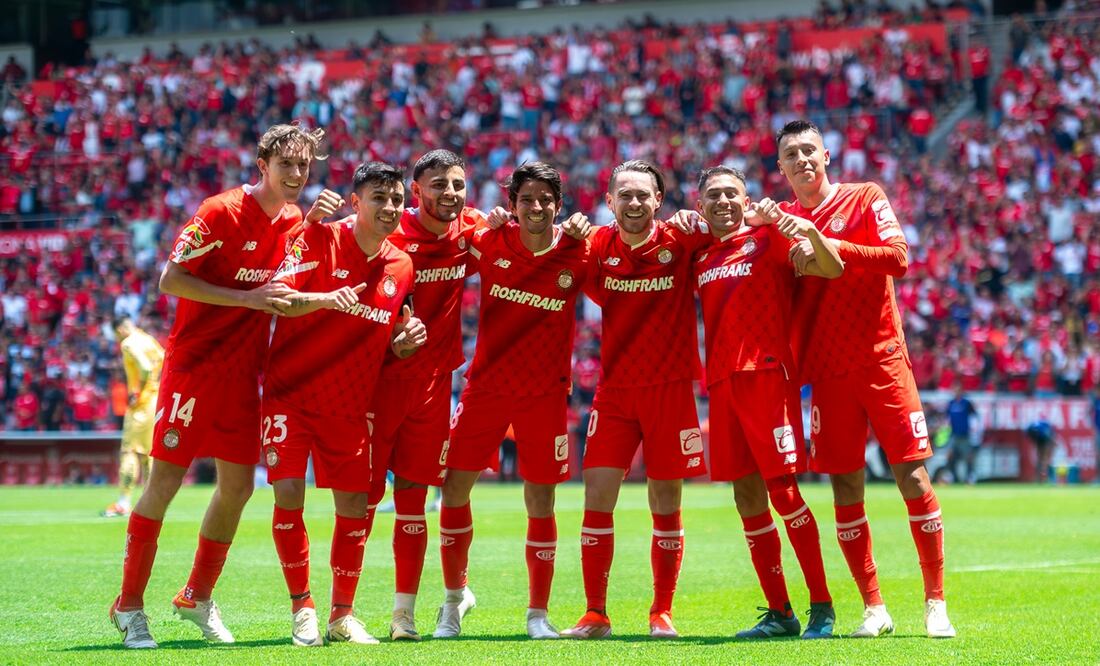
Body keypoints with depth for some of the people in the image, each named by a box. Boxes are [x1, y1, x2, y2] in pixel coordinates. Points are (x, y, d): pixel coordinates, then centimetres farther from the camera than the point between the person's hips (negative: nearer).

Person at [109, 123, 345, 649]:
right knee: (166, 481, -5)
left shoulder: (297, 223, 8)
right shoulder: (222, 212, -13)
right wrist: (248, 298, -23)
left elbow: (291, 294, 14)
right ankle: (129, 606, 5)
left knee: (237, 485, 7)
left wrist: (316, 222, 0)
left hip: (243, 372, 7)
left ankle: (197, 598, 24)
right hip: (194, 365, -6)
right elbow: (171, 279, -16)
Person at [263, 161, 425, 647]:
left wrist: (405, 342, -7)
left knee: (355, 506, 2)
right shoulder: (318, 239, -10)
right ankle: (301, 607, 2)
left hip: (349, 403, 4)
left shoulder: (402, 267, 5)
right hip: (290, 392, -4)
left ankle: (342, 615, 16)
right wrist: (327, 298, -38)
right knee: (288, 494, -14)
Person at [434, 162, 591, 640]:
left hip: (545, 393, -1)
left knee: (541, 502, 1)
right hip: (485, 385, 1)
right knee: (455, 489, 0)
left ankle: (537, 614, 12)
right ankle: (453, 600, 18)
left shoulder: (577, 254, -7)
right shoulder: (489, 243, -6)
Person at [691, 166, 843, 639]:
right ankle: (778, 613, 11)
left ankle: (822, 606, -2)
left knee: (782, 490, -10)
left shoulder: (768, 239, -1)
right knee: (747, 496, 5)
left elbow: (832, 269, -10)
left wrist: (810, 231, -30)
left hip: (766, 373, -6)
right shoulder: (701, 258, 17)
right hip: (721, 382, 6)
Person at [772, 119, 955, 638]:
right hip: (827, 371, 3)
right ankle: (873, 609, 9)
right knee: (845, 487, 1)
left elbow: (898, 258, -12)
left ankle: (936, 604, 2)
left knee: (912, 474, -6)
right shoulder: (783, 218, 11)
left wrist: (832, 247, -19)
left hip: (881, 358, -3)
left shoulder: (865, 199, 2)